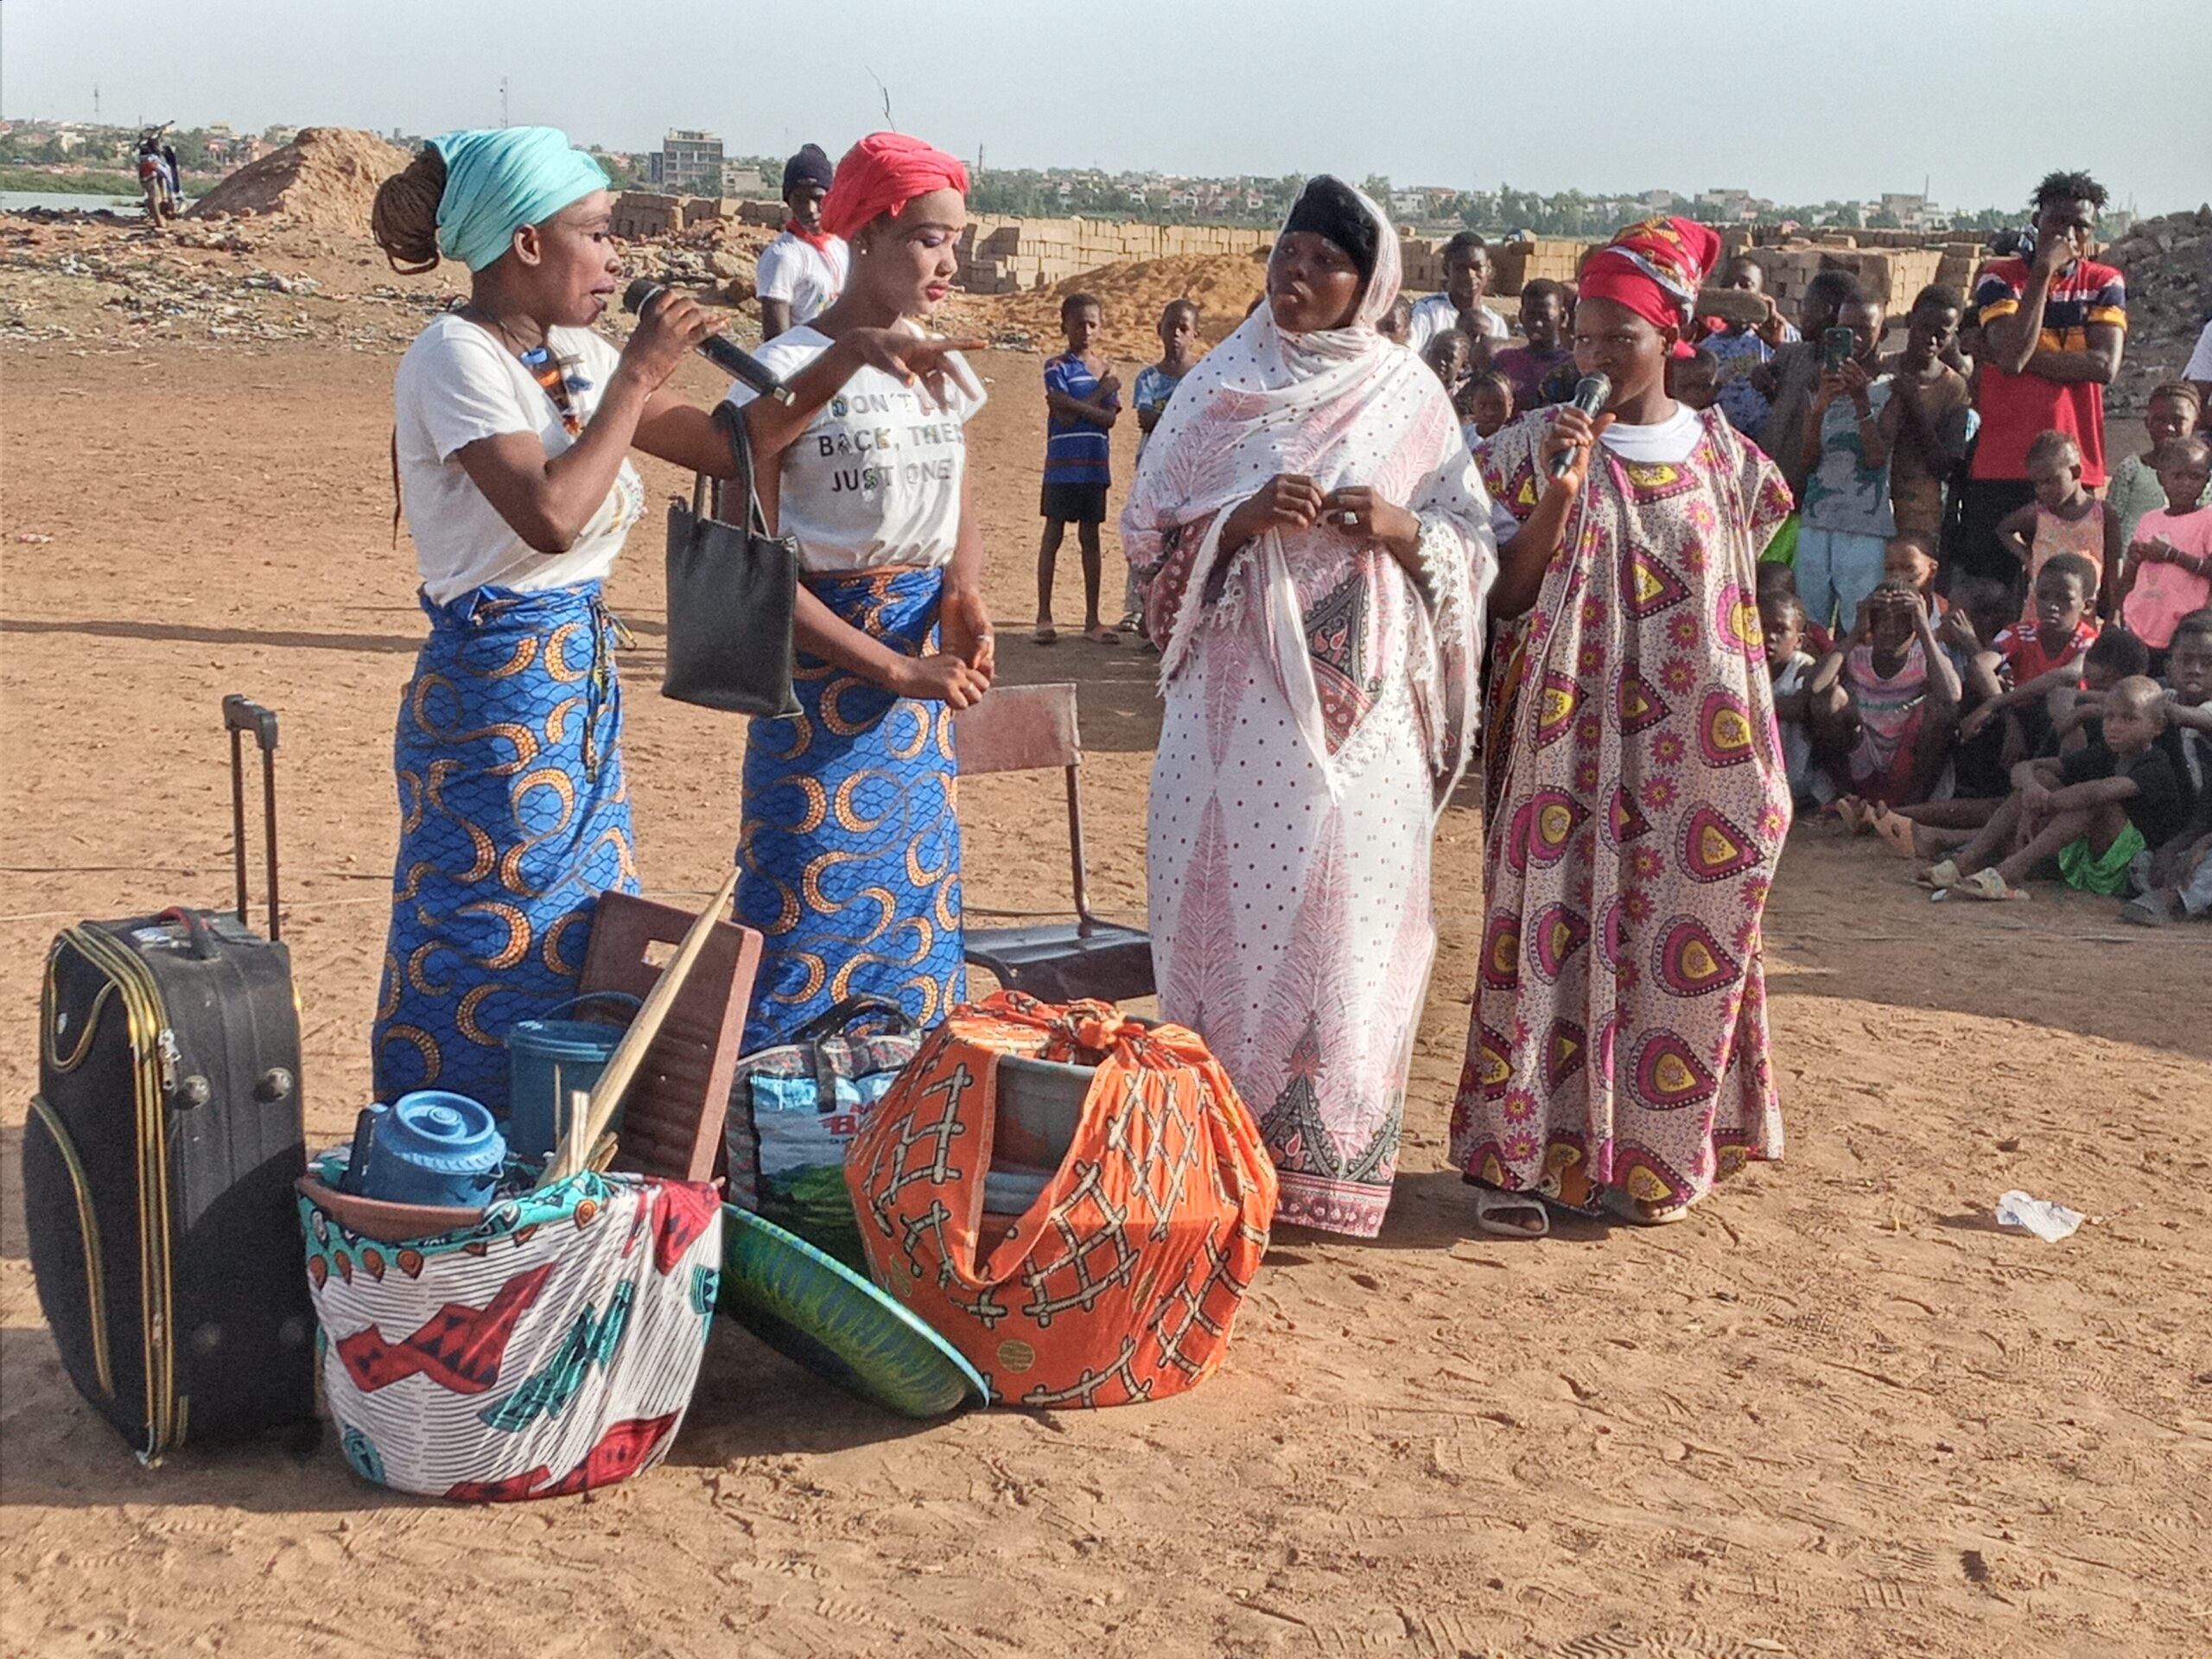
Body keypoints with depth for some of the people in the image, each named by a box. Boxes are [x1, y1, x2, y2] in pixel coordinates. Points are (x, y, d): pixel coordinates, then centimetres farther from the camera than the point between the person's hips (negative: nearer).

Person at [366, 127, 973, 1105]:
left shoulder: (573, 356, 10)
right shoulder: (455, 357, -13)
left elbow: (729, 446, 12)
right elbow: (551, 514, -26)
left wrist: (846, 359, 1)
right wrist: (637, 378, -17)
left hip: (582, 678, 9)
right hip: (496, 685, -8)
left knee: (580, 951, 13)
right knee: (489, 957, -1)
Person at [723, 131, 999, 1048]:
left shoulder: (943, 371, 8)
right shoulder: (786, 372, -10)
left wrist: (963, 594, -7)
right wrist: (896, 670, -19)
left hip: (926, 659, 6)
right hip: (824, 667, -6)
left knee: (916, 907, 11)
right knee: (812, 916, -2)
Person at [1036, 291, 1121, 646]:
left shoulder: (1106, 370, 8)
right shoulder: (1056, 367, -4)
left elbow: (1110, 418, -4)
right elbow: (1065, 415, -14)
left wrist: (1077, 406, -16)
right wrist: (1099, 394, -6)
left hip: (1095, 466, 4)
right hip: (1063, 465, -4)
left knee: (1090, 538, 8)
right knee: (1053, 536, 1)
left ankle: (1092, 620, 13)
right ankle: (1044, 617, 7)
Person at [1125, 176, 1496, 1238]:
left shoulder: (1408, 395, 5)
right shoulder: (1219, 386, 7)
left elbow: (1473, 546, 7)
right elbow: (1147, 527, 4)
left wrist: (1403, 530, -13)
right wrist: (1243, 517, -12)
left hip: (1360, 707, 0)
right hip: (1237, 694, 1)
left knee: (1345, 912, -1)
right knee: (1229, 901, 1)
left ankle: (1326, 1151, 10)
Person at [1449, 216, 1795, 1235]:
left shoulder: (1723, 457, 6)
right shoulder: (1538, 448, -1)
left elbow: (1737, 607, 13)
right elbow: (1503, 597, -5)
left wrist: (1752, 758, 11)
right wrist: (1560, 490, -17)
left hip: (1693, 751, 2)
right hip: (1567, 740, -2)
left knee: (1679, 942, 4)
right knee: (1551, 929, -4)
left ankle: (1647, 1153, 18)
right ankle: (1518, 1154, 4)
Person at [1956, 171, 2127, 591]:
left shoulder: (2106, 284, 7)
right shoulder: (1999, 277, 1)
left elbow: (2105, 365, -9)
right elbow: (2013, 353, -15)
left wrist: (2024, 356, -11)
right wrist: (2043, 270, -13)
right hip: (1999, 470, -1)